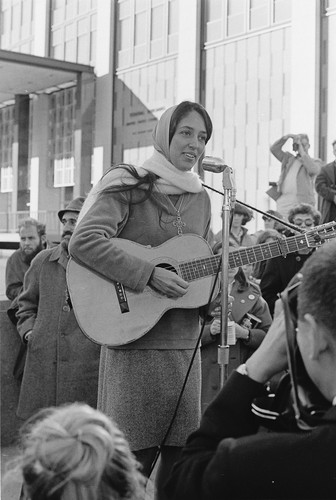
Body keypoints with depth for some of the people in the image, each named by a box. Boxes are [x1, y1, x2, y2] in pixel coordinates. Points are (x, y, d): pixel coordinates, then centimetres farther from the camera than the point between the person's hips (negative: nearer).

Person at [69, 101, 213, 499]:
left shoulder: (200, 198, 14)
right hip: (133, 337, -6)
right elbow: (83, 241, -19)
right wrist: (149, 275, -22)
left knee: (182, 453, 10)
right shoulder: (129, 185, -6)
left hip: (184, 342, 6)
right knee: (133, 456, -2)